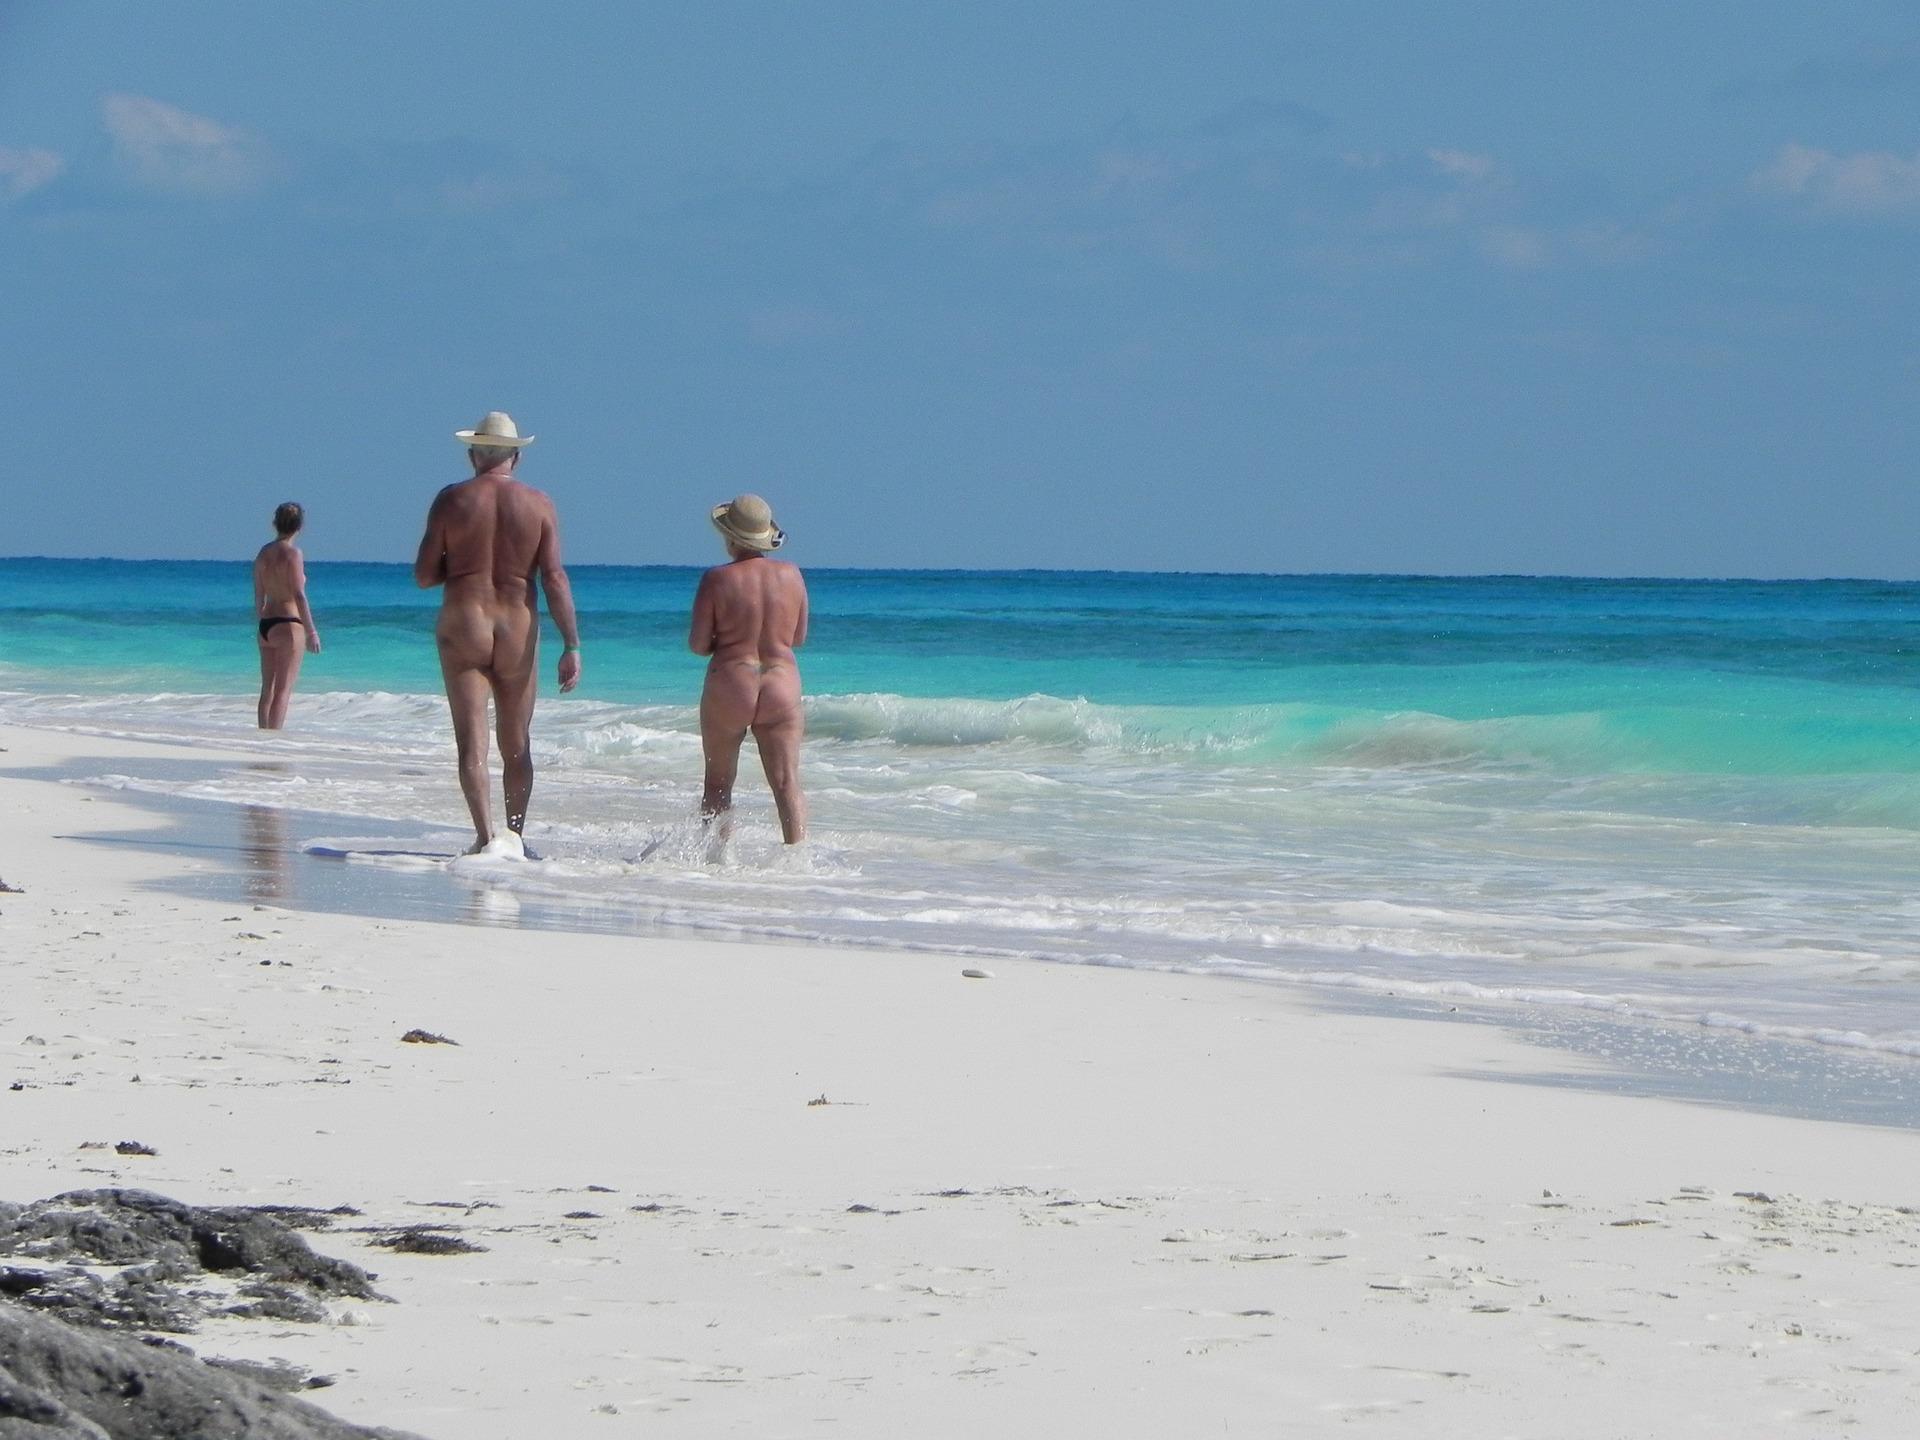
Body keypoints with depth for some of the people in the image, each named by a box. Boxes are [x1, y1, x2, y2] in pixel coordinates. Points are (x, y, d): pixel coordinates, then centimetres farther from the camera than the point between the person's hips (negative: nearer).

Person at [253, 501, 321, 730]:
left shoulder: (263, 553, 9)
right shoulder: (292, 553, -11)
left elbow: (258, 596, 15)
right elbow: (299, 595, -15)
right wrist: (312, 631, -13)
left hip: (266, 625, 7)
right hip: (288, 625, -7)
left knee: (267, 689, 12)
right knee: (283, 690, -5)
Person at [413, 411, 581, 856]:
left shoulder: (451, 500, -2)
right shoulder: (538, 505, -1)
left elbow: (424, 575, -1)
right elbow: (555, 578, -6)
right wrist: (572, 645, -5)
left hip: (462, 629, -1)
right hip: (517, 634, 1)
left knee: (472, 743, -2)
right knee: (517, 746, 14)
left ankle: (486, 836, -14)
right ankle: (514, 835, 21)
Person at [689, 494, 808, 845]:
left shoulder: (717, 579, -7)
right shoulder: (791, 575, 3)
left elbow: (698, 644, -6)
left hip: (729, 687, -2)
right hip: (782, 686, 2)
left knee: (718, 785, 13)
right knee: (787, 784, -2)